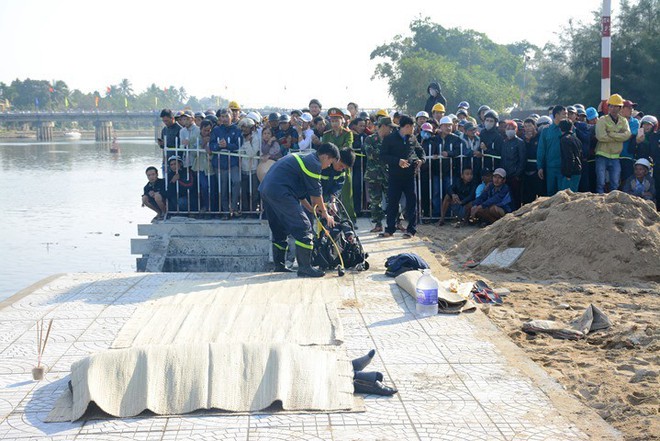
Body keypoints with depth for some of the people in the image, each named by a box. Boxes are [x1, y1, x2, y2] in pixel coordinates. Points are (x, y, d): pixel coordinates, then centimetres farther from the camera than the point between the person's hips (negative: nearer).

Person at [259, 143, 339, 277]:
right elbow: (316, 192, -1)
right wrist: (325, 213, 12)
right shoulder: (314, 164, -6)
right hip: (280, 194, -10)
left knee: (279, 230, 21)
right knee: (304, 228, -6)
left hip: (266, 189, 10)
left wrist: (311, 207, 31)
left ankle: (279, 266, 28)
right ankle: (305, 268, -6)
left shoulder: (303, 157, 24)